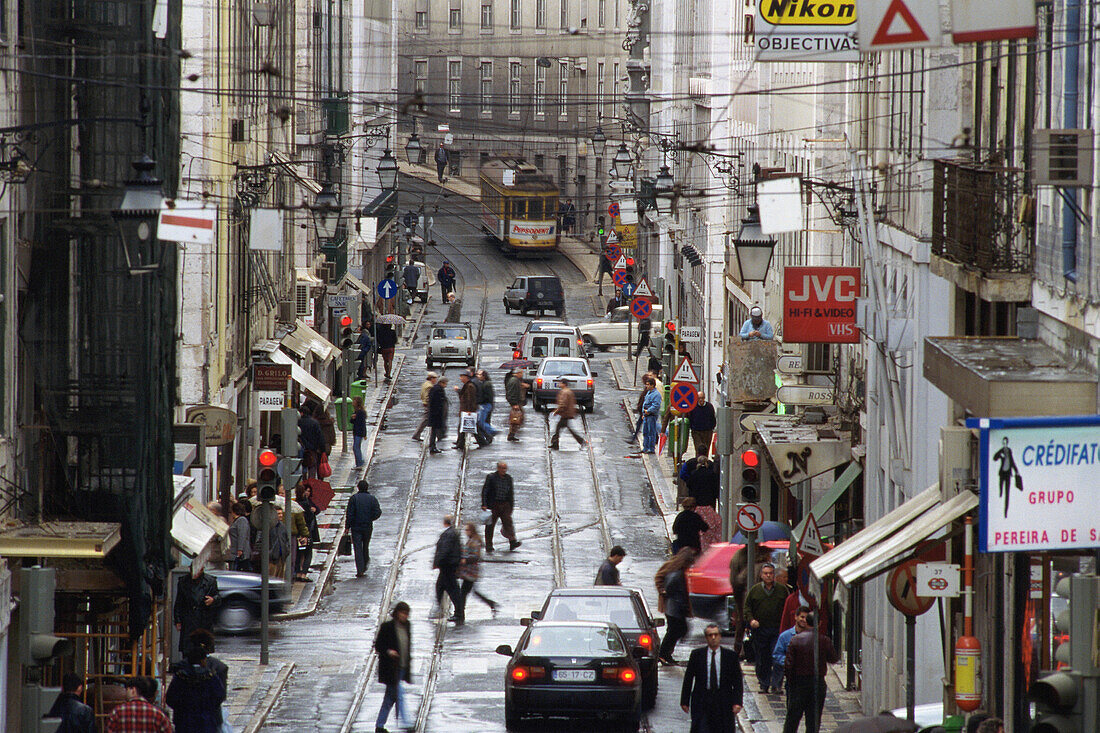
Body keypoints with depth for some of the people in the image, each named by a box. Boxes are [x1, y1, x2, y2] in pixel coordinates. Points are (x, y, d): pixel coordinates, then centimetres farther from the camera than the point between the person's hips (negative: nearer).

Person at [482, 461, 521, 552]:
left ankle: (512, 542, -23)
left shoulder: (509, 478, 10)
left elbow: (511, 493, 17)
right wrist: (484, 505, -12)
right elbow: (484, 491, -3)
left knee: (508, 522, -13)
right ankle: (489, 546, 9)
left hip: (505, 505, 3)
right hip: (493, 505, -3)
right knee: (490, 526, 1)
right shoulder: (491, 477, -2)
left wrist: (511, 506, 14)